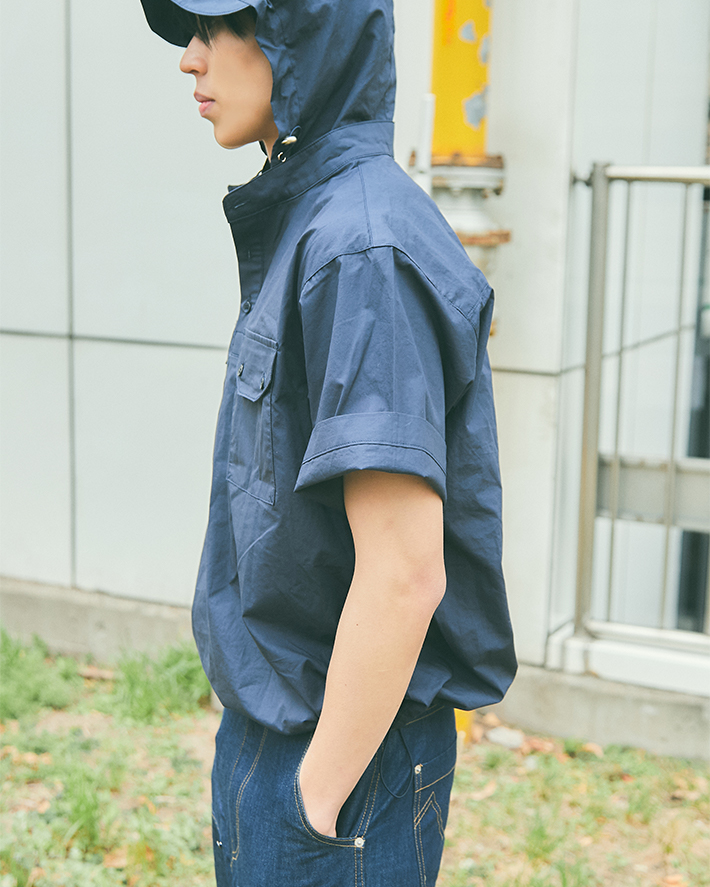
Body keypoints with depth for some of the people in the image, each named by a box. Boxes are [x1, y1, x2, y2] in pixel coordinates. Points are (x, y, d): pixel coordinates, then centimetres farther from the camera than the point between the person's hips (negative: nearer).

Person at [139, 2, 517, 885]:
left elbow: (405, 575, -26)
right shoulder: (305, 226, 7)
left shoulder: (366, 248, -22)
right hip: (274, 718, 9)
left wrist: (317, 797, -18)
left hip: (348, 743, -9)